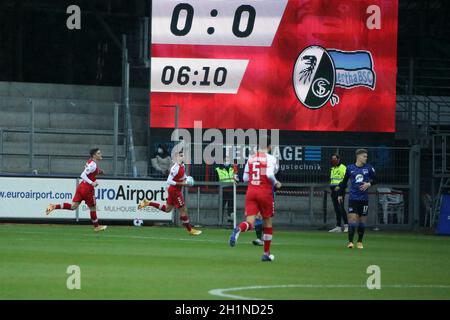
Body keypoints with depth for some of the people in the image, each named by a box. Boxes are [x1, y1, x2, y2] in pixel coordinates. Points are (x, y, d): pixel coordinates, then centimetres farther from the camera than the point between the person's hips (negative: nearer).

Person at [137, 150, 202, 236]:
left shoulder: (182, 165, 3)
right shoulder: (175, 168, -25)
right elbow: (169, 181, -25)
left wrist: (186, 180, 0)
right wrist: (181, 184, -27)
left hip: (177, 190, 9)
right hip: (175, 191, -9)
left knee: (167, 209, 22)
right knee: (183, 210, -1)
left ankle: (148, 203, 27)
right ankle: (190, 230, 9)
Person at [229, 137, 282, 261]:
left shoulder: (251, 158, 9)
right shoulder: (270, 158, -6)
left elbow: (245, 178, 11)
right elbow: (270, 174, -21)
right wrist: (276, 183, -2)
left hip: (251, 191, 3)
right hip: (265, 192, -3)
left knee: (250, 222, -6)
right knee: (267, 222, 15)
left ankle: (238, 229, -44)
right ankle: (266, 254, 22)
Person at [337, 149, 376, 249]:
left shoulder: (369, 168, 2)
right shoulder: (350, 168, 1)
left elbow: (375, 179, 9)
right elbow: (345, 181, 12)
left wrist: (369, 184, -11)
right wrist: (341, 194, 14)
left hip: (364, 199, 1)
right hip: (353, 198, -1)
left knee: (362, 221, 6)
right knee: (352, 219, -12)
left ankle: (360, 242, 19)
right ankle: (350, 242, -9)